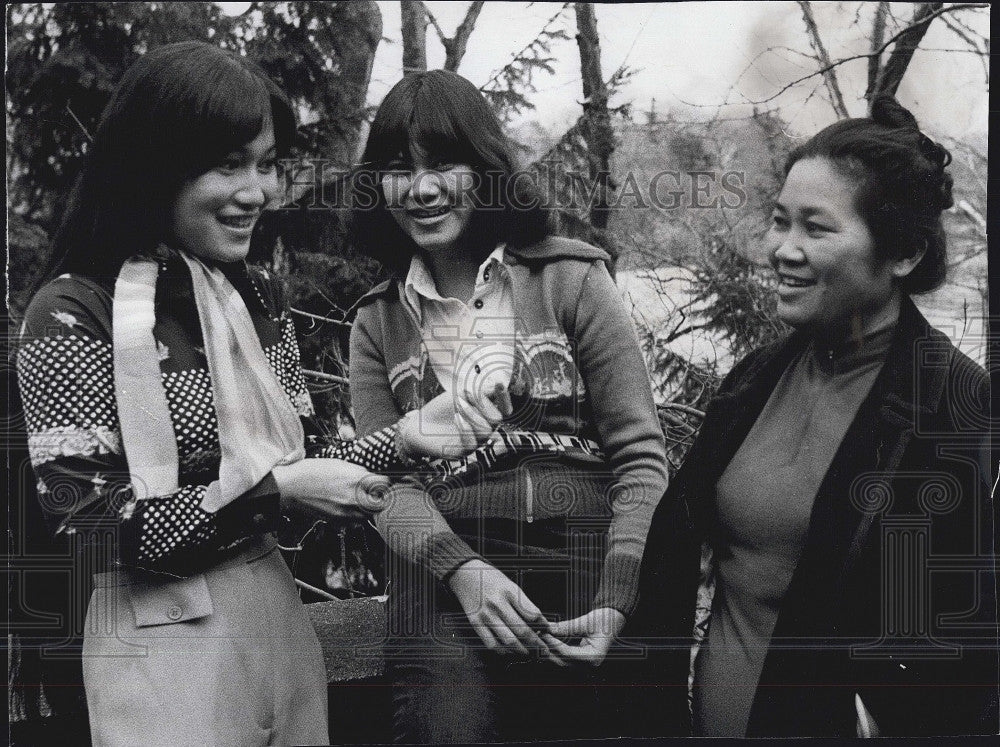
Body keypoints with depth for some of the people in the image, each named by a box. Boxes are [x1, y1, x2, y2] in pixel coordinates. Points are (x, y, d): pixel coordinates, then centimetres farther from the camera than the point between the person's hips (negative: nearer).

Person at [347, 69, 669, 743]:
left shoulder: (570, 278, 6)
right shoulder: (378, 322, 14)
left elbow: (640, 456, 2)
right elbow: (386, 478, 5)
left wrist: (617, 601, -10)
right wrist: (460, 568, -14)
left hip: (584, 561, -1)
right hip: (443, 571, 1)